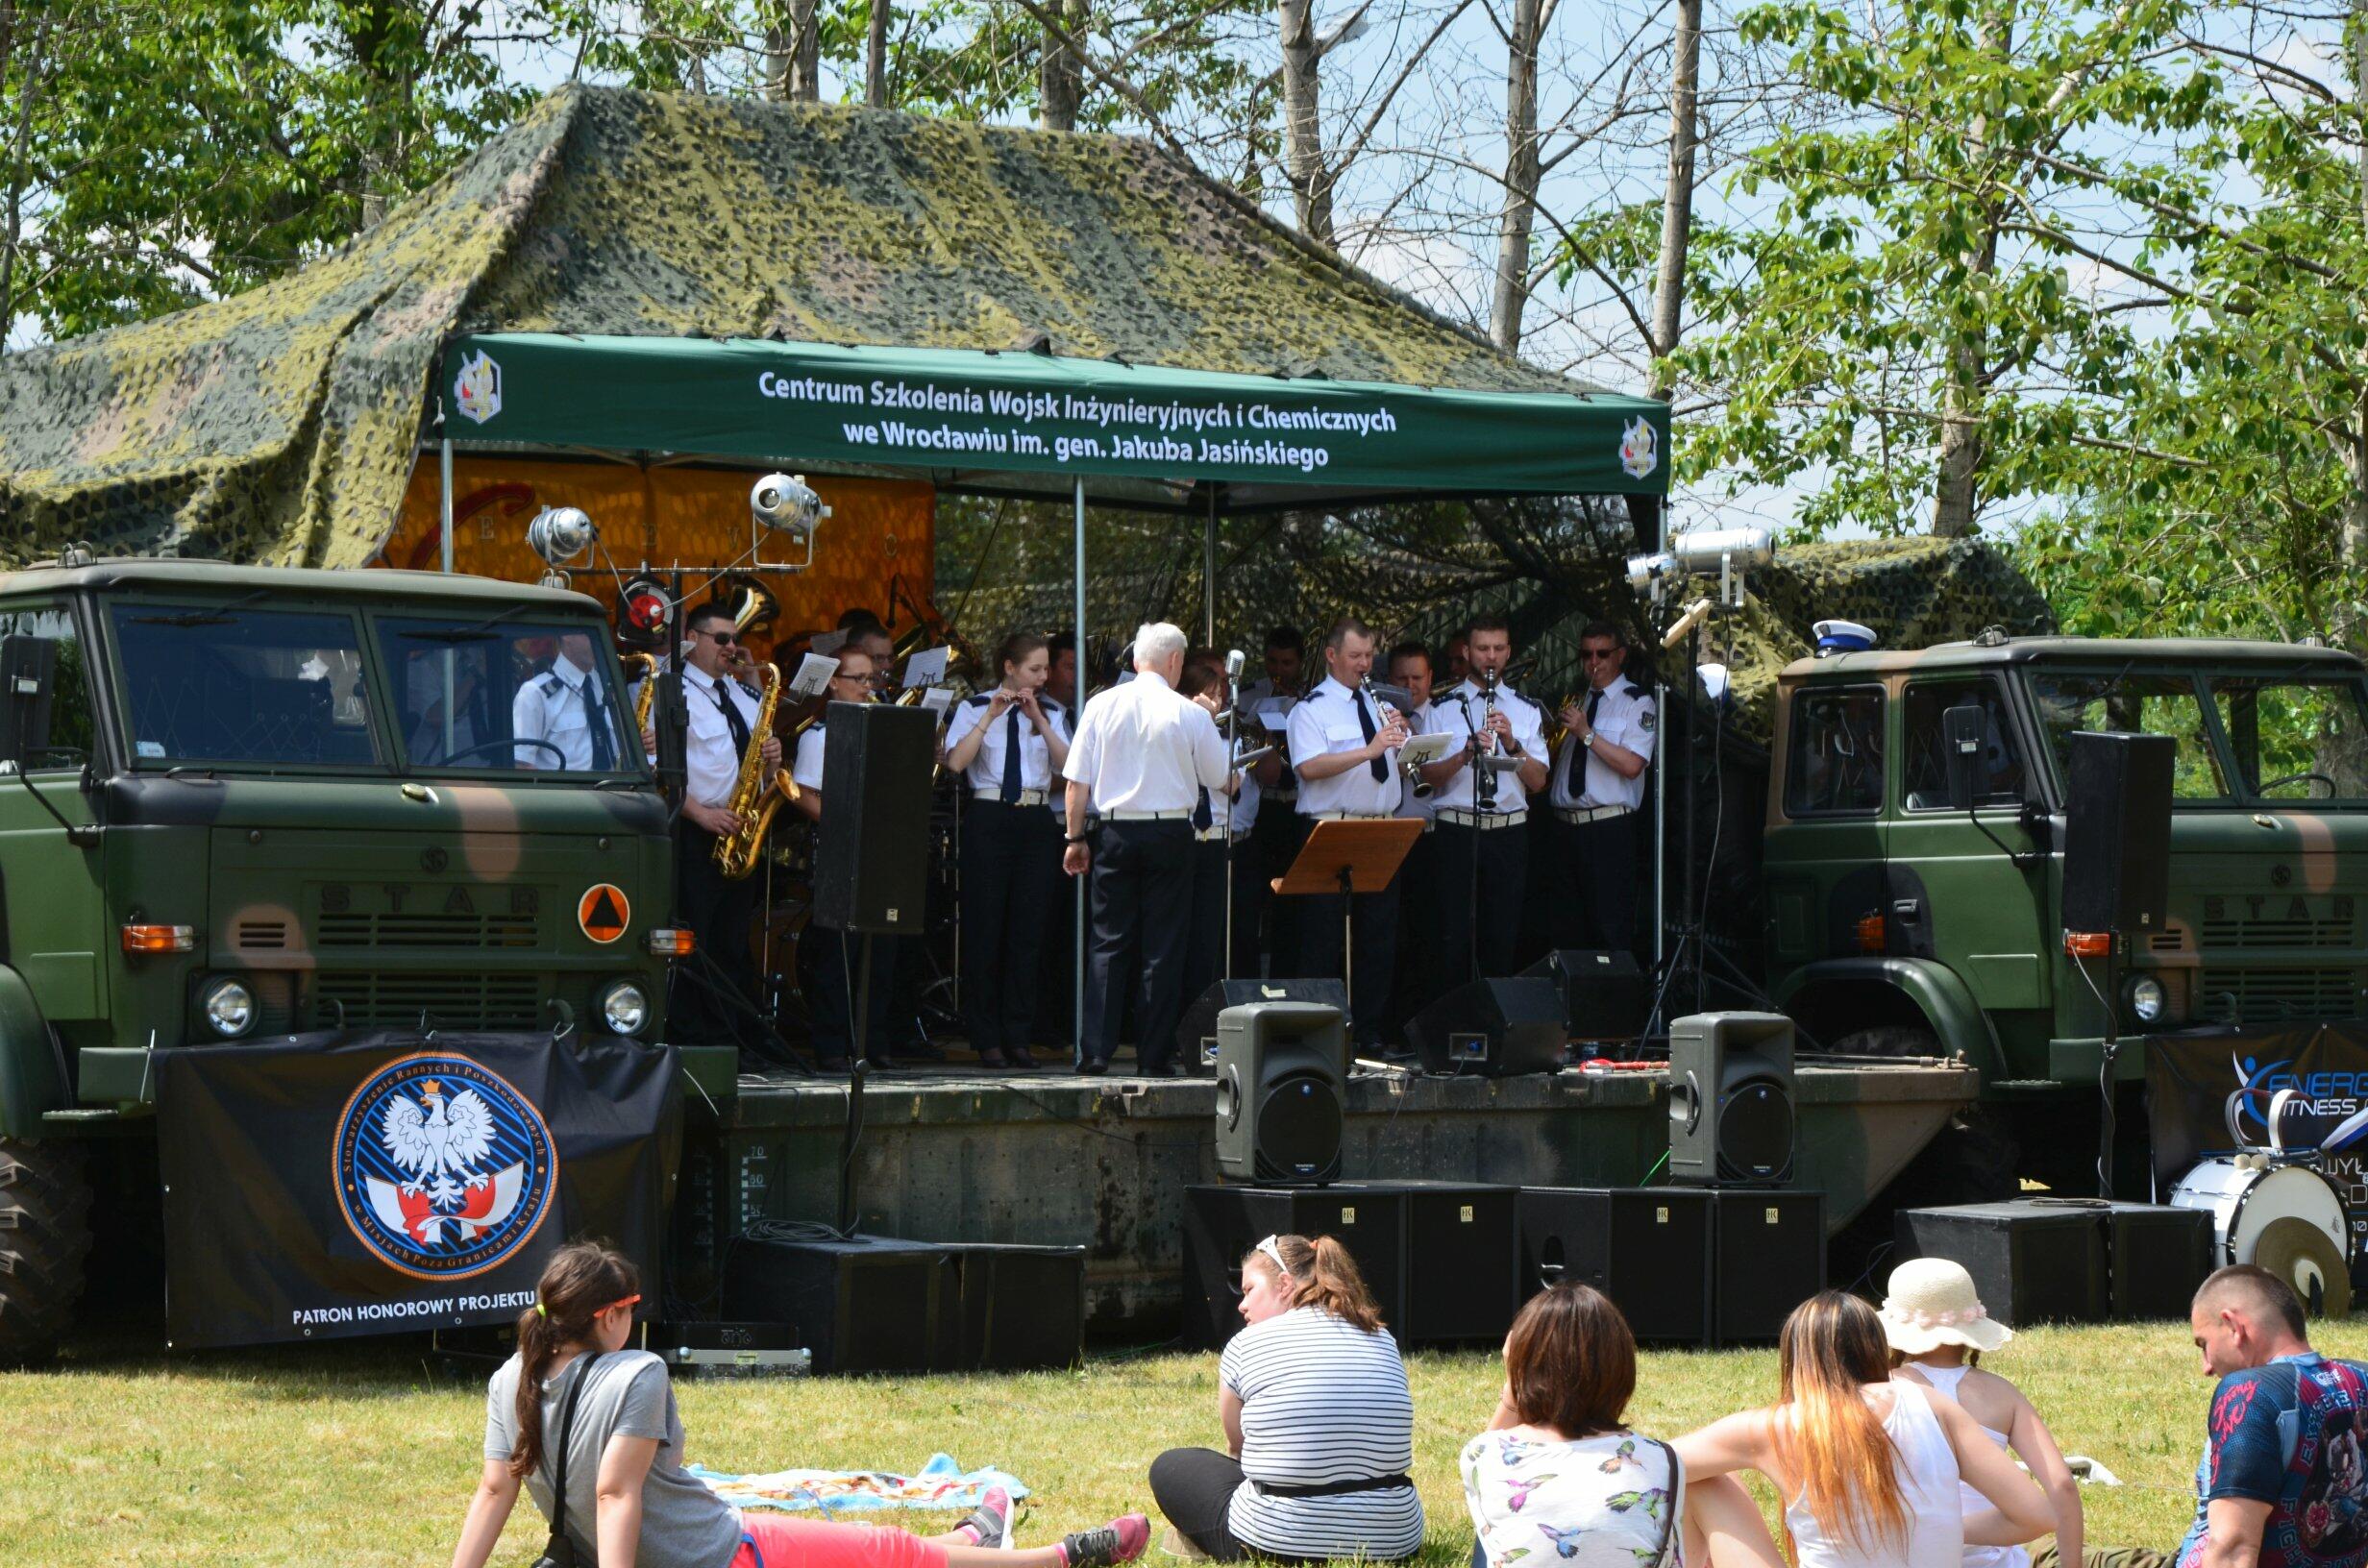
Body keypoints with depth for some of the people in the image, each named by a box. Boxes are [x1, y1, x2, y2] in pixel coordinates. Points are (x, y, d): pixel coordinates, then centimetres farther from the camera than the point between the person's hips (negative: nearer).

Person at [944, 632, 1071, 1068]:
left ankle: (1018, 1036, 7)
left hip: (1036, 823, 3)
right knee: (985, 929, -2)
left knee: (1028, 931, 2)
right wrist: (991, 716, -14)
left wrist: (1039, 719, -9)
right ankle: (986, 1038, 3)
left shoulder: (1051, 713, 13)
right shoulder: (975, 709, 4)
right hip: (989, 821, -3)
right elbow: (955, 762, -12)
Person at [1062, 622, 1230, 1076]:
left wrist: (1076, 838, 8)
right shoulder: (1190, 715, -6)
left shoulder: (1101, 706, -1)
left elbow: (1077, 782, 0)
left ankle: (1097, 1050, -2)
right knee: (1163, 944, 4)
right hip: (1170, 832, -2)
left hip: (1115, 833, 2)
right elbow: (1217, 780, 5)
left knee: (1109, 941, 6)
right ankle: (1154, 1054, 3)